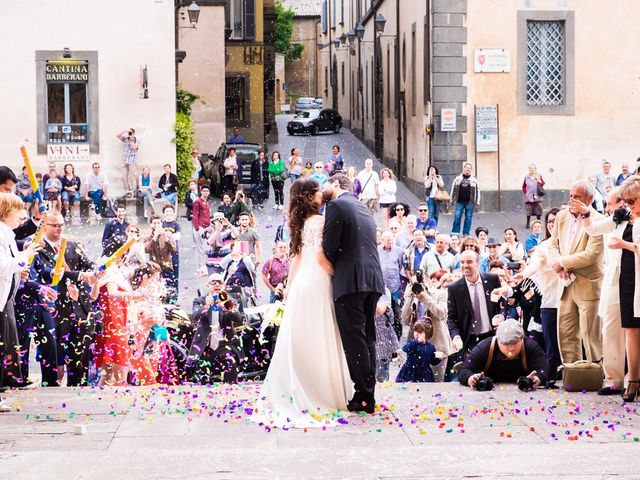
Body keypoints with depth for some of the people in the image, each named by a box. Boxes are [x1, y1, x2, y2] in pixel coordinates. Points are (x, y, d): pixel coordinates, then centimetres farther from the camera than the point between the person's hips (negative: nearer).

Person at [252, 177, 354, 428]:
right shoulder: (319, 221, -13)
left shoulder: (301, 222, 12)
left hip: (301, 282, 8)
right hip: (316, 284, -8)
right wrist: (338, 275, -8)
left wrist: (290, 286, 21)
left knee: (298, 341, 10)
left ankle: (291, 395, 15)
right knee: (317, 341, -3)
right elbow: (321, 257, -21)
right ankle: (319, 395, 0)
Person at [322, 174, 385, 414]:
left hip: (350, 281, -8)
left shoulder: (337, 206, -5)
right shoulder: (363, 209, 20)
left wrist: (332, 272, 9)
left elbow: (329, 248, -9)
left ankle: (363, 398, -7)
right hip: (372, 281, 8)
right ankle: (369, 396, 13)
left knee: (354, 341, -6)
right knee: (367, 339, 11)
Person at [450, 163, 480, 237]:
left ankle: (466, 233, 9)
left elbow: (477, 191, 8)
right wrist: (452, 199, 10)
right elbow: (453, 189, 13)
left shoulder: (474, 180, 7)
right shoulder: (458, 178, 8)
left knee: (468, 218, 2)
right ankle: (455, 233, 2)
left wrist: (477, 202, 4)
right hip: (459, 202, 0)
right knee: (457, 217, -3)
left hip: (469, 202, 0)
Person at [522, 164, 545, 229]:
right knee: (528, 211, -2)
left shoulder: (539, 176, 4)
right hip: (529, 197, 0)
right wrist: (525, 192, -1)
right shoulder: (526, 177, 4)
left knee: (538, 211, 3)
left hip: (537, 197, 0)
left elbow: (542, 184, 0)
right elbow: (524, 186, 10)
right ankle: (528, 224, 6)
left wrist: (539, 180, -16)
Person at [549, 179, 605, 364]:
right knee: (565, 332, 10)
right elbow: (553, 244, 15)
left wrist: (562, 262, -14)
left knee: (591, 333, -2)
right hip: (567, 284, 6)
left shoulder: (597, 221, -14)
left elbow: (591, 255, -20)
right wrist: (561, 267, -4)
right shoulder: (562, 216, 7)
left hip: (588, 285, -6)